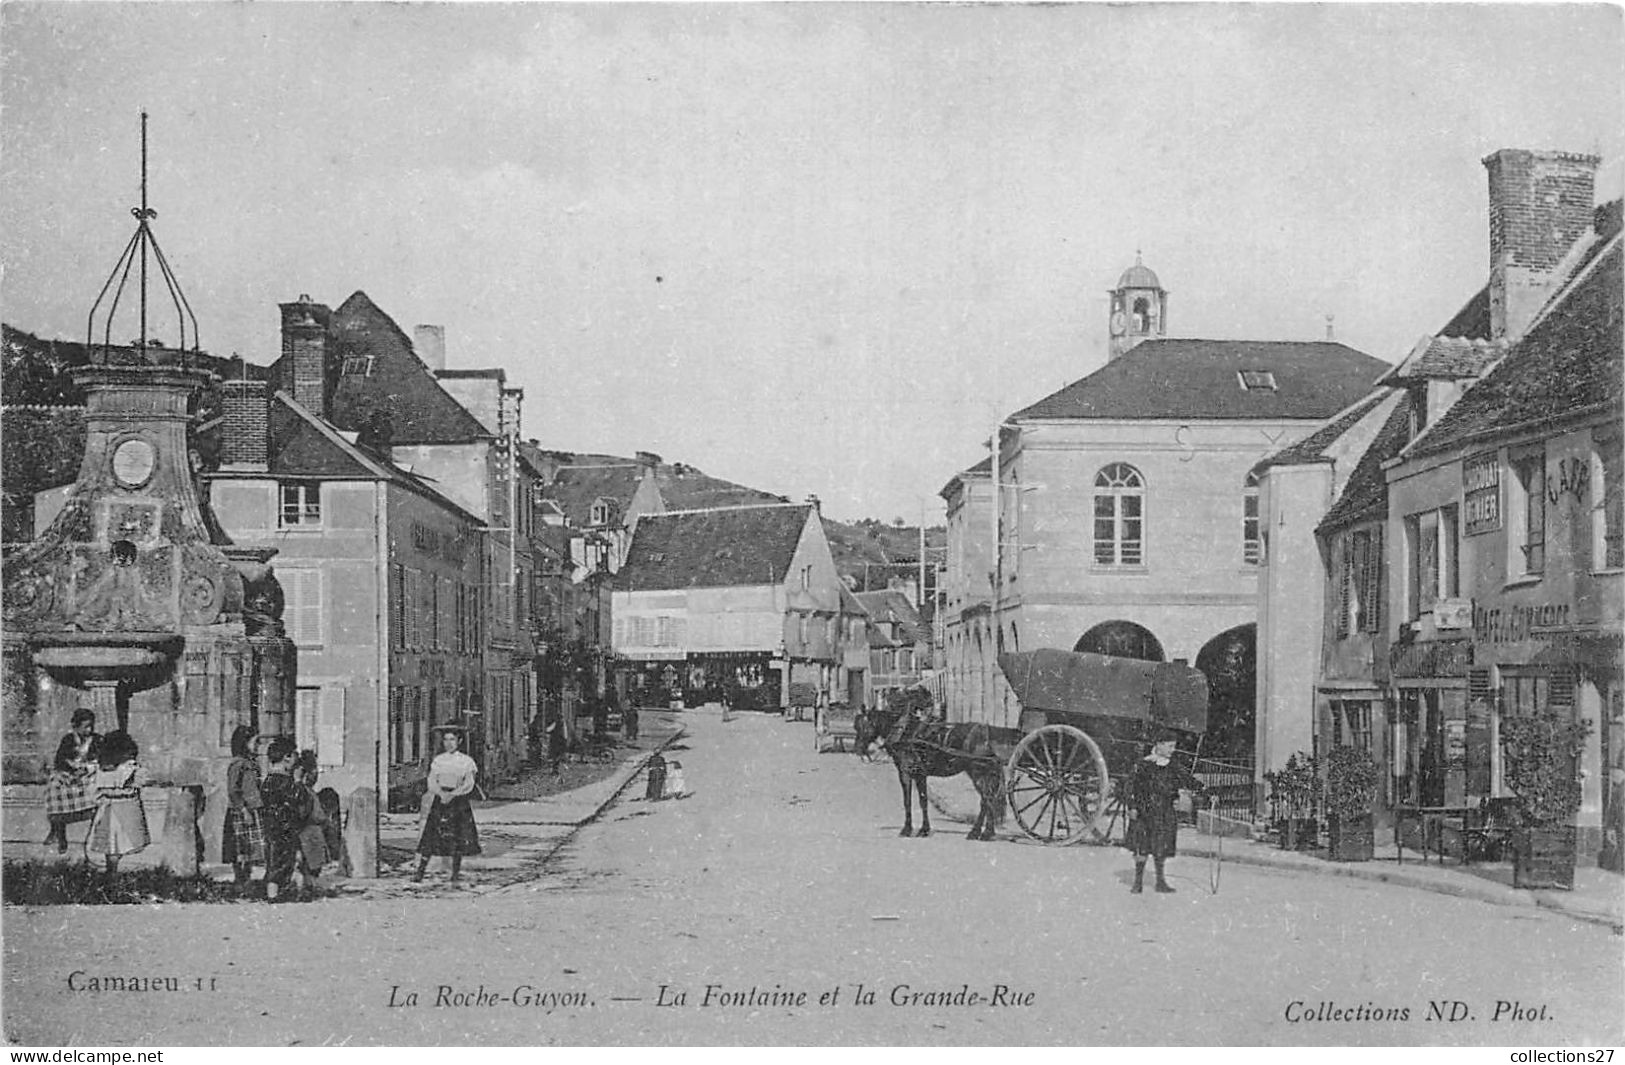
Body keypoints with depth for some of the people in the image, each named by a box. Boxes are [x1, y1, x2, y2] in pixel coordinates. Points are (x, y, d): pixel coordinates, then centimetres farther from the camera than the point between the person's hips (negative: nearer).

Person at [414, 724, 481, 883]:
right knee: (432, 836, -6)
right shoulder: (438, 761, 8)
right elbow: (432, 782, 1)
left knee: (458, 838, -2)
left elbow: (469, 784, -4)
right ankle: (420, 871, -5)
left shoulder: (466, 761, 4)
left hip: (459, 800, 0)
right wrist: (441, 793, -18)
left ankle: (456, 872, 7)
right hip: (440, 799, 0)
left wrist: (452, 794, -17)